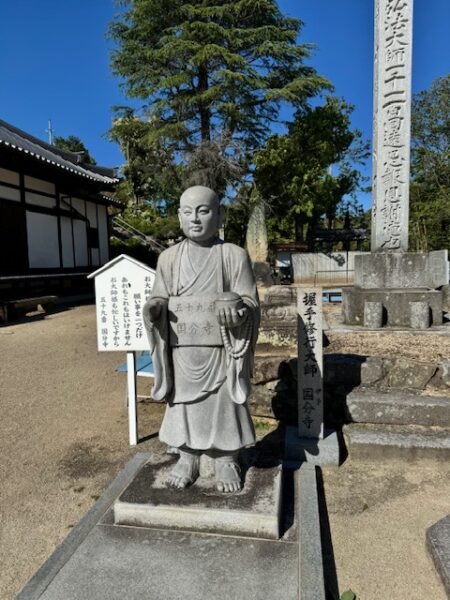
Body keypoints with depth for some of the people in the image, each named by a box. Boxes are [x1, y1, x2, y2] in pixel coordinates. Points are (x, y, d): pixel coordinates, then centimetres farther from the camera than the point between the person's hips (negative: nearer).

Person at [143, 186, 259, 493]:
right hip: (182, 350, 2)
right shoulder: (169, 257, 4)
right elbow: (161, 297, 8)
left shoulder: (235, 255, -4)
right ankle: (187, 458, 31)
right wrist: (155, 307, -16)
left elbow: (251, 301, -4)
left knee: (223, 403, 8)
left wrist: (237, 310, -27)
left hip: (220, 349, -2)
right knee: (184, 402, 12)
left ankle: (227, 460, 28)